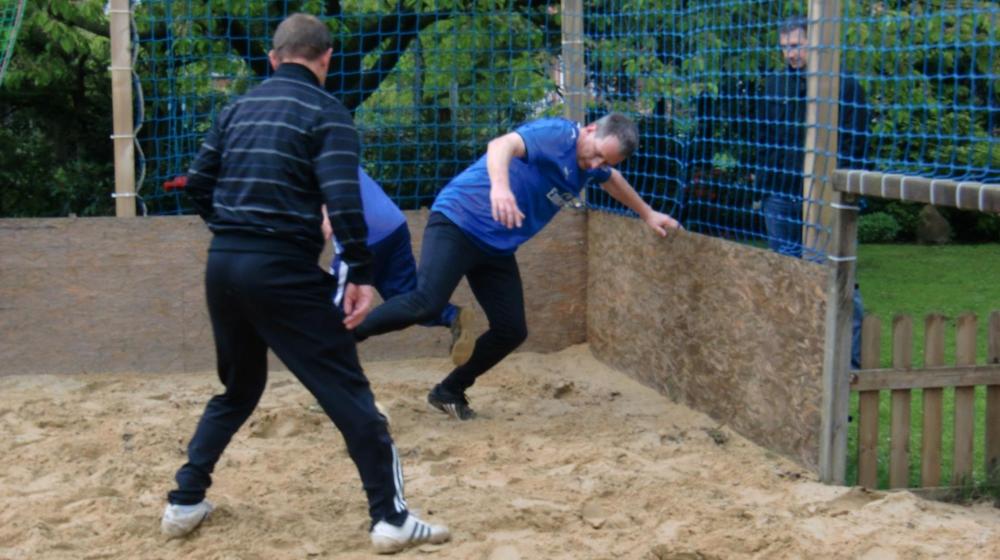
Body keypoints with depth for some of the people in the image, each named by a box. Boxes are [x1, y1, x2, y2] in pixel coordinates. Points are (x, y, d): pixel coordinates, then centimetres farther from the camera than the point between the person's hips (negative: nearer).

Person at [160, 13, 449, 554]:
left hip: (222, 266, 6)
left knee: (237, 390, 24)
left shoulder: (238, 108, 14)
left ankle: (184, 503, 24)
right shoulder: (325, 111, -4)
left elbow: (198, 184, 15)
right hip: (283, 270, -6)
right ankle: (390, 518, -1)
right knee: (348, 393, 0)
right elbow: (343, 200, -15)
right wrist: (360, 274, -11)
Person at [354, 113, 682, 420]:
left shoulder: (593, 163, 8)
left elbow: (613, 180, 33)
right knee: (426, 305, -27)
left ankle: (450, 392, 19)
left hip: (497, 248, 9)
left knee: (512, 330, 1)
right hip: (457, 223, -9)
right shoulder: (557, 134, -19)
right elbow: (502, 145, -38)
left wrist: (647, 214, 41)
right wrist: (499, 185, -58)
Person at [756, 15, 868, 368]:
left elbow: (855, 145, -3)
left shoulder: (845, 86, -2)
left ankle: (852, 360, 1)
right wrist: (764, 185, 11)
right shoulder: (775, 85, 13)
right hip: (781, 196, 5)